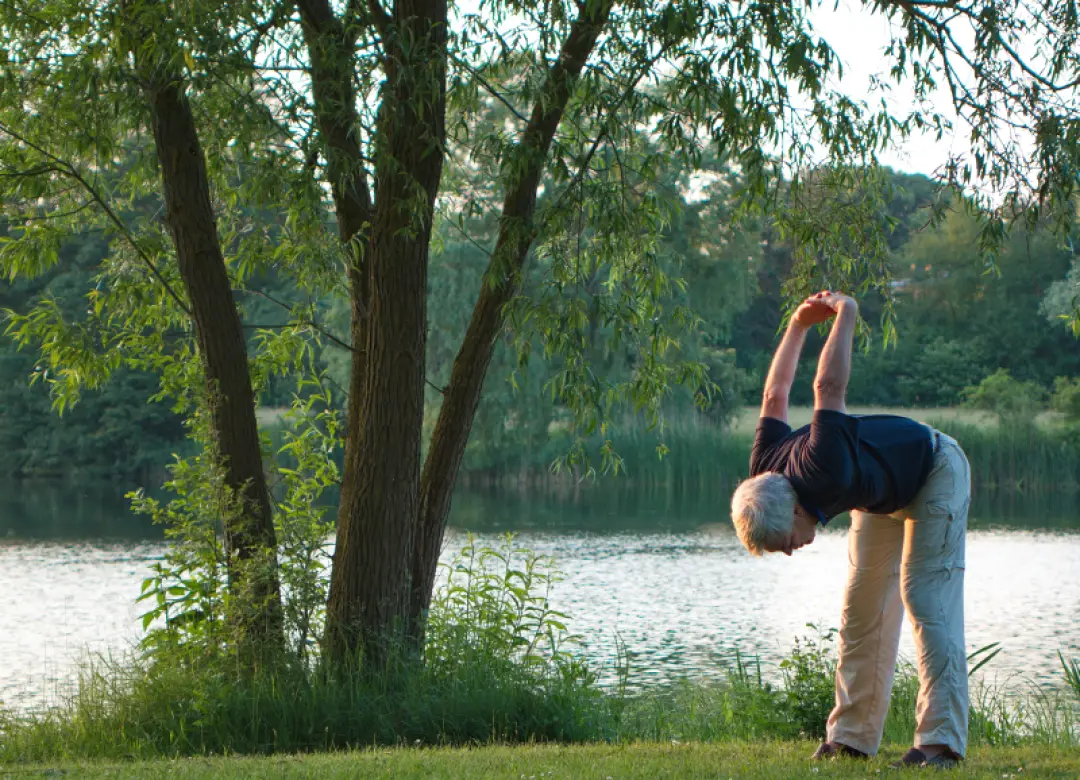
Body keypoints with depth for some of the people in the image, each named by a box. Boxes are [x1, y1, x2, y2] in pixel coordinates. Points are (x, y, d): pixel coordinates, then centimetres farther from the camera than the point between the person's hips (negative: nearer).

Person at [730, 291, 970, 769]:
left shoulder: (823, 473, -43)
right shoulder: (763, 474, -19)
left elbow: (828, 387, -38)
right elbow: (775, 397, -3)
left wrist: (845, 315, -24)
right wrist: (799, 324, 2)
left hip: (934, 472, -7)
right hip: (882, 494, 7)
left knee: (926, 599, -18)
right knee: (862, 609, 3)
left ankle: (941, 740, -23)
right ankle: (852, 737, 5)